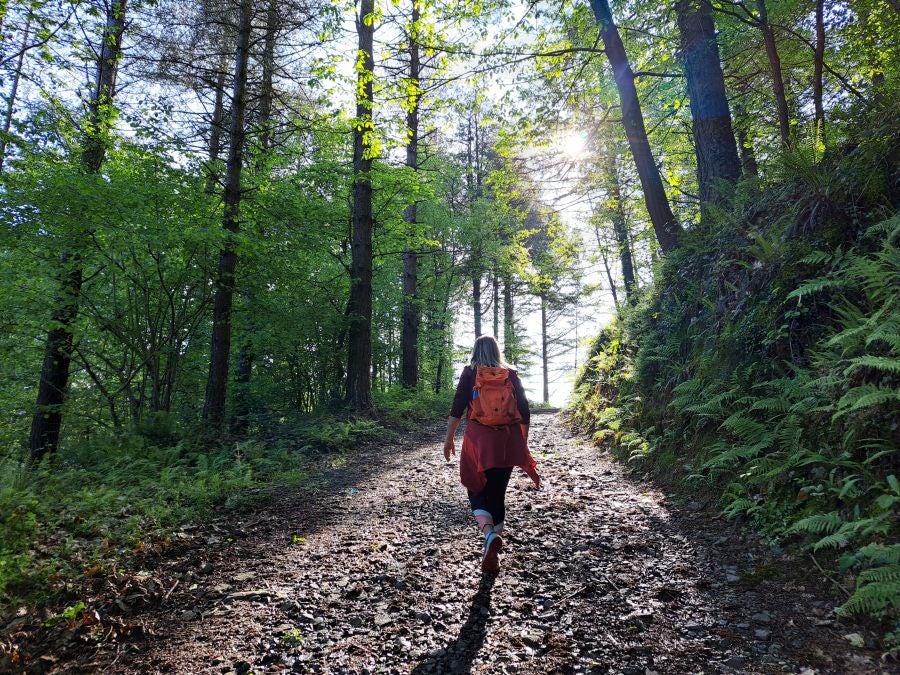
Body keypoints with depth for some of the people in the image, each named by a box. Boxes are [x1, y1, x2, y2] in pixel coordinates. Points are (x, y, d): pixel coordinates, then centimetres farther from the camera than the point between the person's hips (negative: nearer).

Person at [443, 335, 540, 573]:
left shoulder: (470, 372, 0)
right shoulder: (511, 374, 6)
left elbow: (457, 407, -6)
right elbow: (524, 411, 5)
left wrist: (449, 439, 0)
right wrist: (523, 442, 14)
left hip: (479, 439, -2)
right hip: (508, 441, 2)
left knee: (477, 490, 10)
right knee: (497, 494, 12)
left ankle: (489, 533, -18)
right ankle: (492, 555, 16)